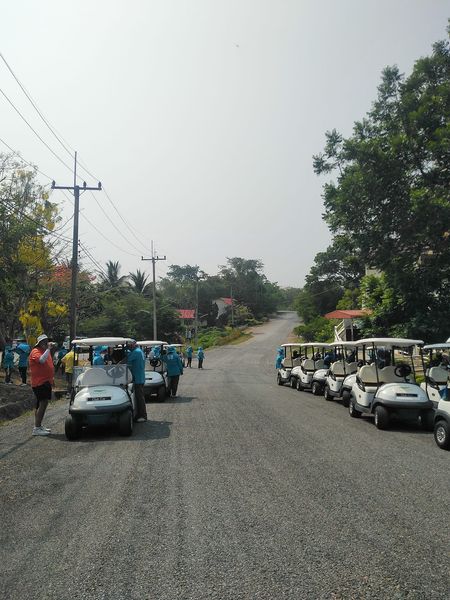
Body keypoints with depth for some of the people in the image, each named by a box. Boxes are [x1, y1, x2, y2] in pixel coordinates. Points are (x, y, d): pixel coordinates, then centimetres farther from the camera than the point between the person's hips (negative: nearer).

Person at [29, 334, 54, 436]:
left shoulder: (45, 351, 17)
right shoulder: (35, 352, -11)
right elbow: (42, 360, -32)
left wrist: (51, 379, 25)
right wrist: (48, 349, -26)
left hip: (46, 381, 10)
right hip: (39, 382, -10)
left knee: (41, 404, 14)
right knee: (43, 403, -14)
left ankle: (38, 426, 22)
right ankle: (36, 428, -14)